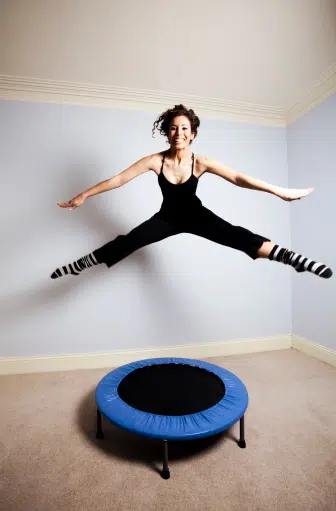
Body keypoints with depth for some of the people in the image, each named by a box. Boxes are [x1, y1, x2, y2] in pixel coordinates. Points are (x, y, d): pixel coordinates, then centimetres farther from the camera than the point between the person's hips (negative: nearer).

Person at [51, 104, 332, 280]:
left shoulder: (201, 162, -20)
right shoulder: (155, 161, -19)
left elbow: (238, 178, -24)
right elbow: (119, 179, -18)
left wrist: (280, 191, -28)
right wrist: (84, 195, -17)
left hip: (195, 214, 0)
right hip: (168, 216, 1)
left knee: (237, 236, -21)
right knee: (127, 241, -12)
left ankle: (296, 259, -19)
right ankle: (78, 266, 5)